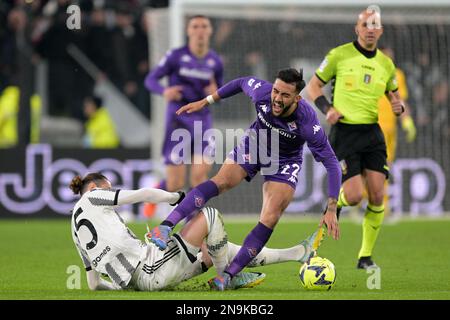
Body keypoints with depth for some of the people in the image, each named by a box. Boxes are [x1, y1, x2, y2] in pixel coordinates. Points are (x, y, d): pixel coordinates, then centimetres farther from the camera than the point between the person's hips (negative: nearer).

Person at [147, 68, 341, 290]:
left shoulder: (307, 122, -35)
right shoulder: (261, 92, -28)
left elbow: (332, 165, -29)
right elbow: (242, 82, -2)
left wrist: (331, 210, -35)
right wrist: (205, 102, 3)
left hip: (285, 162, -2)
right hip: (253, 145, 2)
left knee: (269, 220, -17)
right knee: (222, 181, -24)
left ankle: (228, 275, -12)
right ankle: (166, 227, -36)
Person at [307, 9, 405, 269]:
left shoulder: (386, 64, 9)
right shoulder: (339, 55, -3)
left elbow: (394, 95, 22)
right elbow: (314, 86, 5)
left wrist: (399, 106, -2)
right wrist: (327, 108, -12)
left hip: (372, 133, 4)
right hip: (344, 133, -4)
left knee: (377, 196, -6)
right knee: (354, 196, -14)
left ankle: (366, 256, 8)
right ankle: (336, 201, 24)